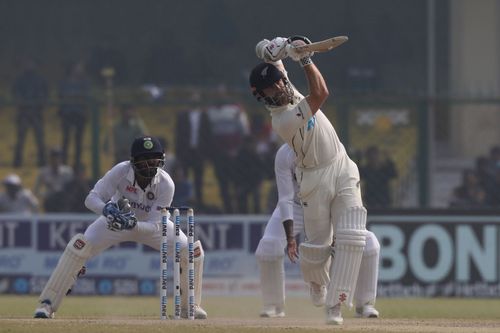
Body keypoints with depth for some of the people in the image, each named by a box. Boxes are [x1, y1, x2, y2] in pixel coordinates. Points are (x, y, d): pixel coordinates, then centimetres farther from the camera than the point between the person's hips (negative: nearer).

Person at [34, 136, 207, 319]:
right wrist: (107, 210, -52)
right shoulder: (121, 171, -32)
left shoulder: (166, 184, -31)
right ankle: (47, 304, -16)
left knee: (192, 251, -14)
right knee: (79, 245, -24)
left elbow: (155, 226, -30)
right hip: (118, 219, -1)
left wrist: (133, 225, -50)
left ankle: (190, 306, 9)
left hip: (150, 224, 1)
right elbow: (92, 198, -31)